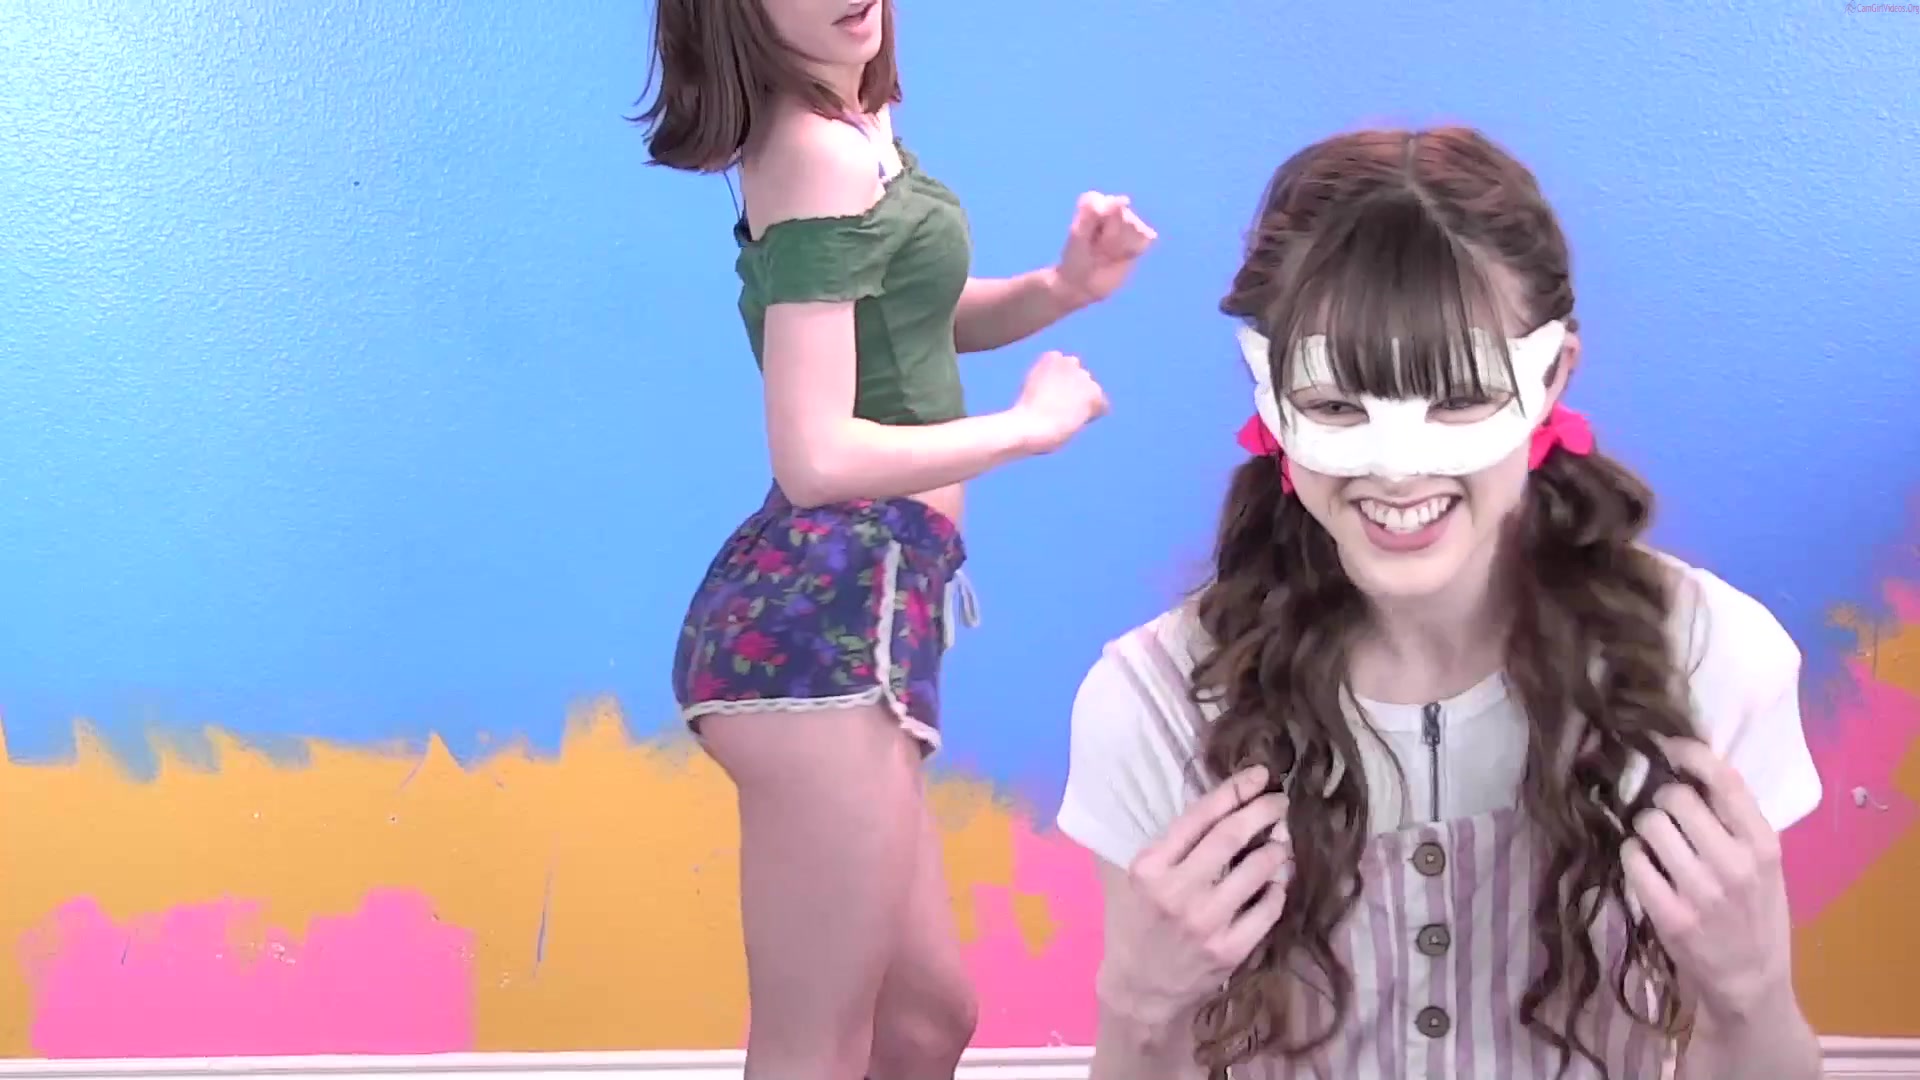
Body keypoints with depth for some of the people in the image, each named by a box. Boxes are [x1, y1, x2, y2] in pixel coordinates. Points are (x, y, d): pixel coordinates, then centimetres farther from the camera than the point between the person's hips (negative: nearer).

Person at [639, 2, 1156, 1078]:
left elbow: (926, 317, 30)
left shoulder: (851, 123, 15)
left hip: (837, 613, 10)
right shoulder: (816, 150, -14)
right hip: (826, 618, -10)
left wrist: (1065, 286, 11)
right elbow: (819, 458, -21)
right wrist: (1031, 423, -7)